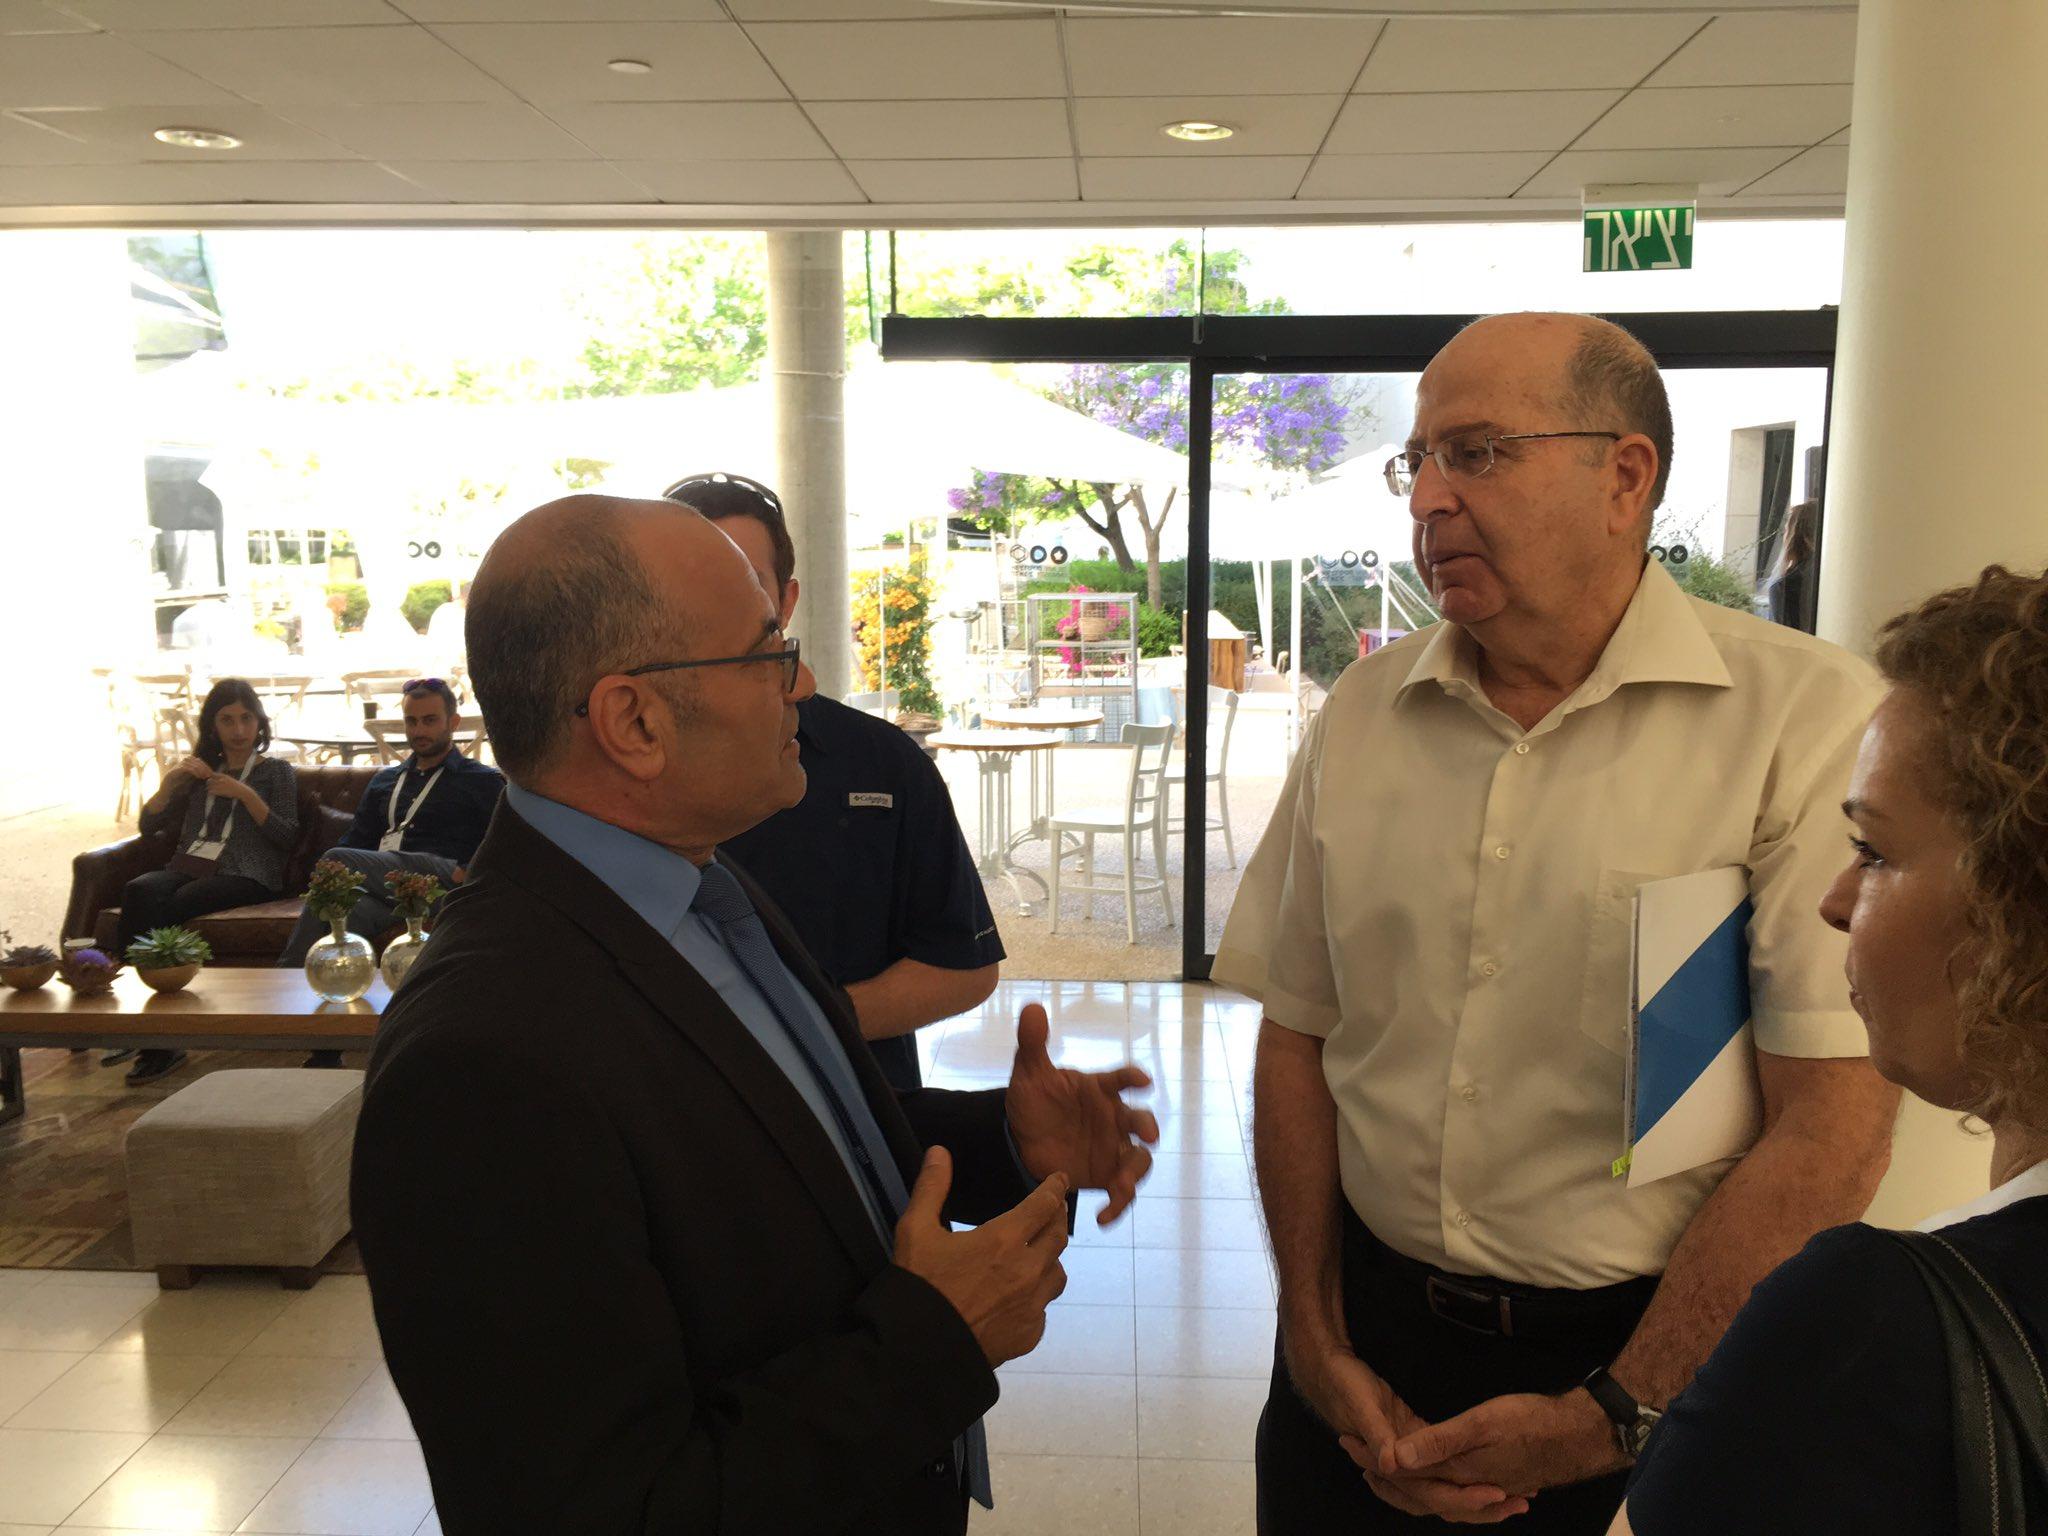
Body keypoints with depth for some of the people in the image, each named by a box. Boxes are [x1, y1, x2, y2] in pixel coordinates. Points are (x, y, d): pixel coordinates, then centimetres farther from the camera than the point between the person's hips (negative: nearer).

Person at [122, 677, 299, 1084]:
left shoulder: (276, 771, 15)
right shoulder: (202, 772, 28)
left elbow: (287, 837, 1)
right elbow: (149, 825, 22)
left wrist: (245, 795, -9)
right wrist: (170, 782, 5)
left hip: (243, 875, -4)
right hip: (189, 865, 4)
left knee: (168, 907, -34)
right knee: (137, 891, -32)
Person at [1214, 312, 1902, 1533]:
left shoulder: (1804, 720, -14)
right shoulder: (1363, 712, 0)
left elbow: (1834, 1127, -14)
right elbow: (1297, 1038, 3)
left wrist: (1614, 1421, -11)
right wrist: (1318, 1345, -2)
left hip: (1646, 1350, -3)